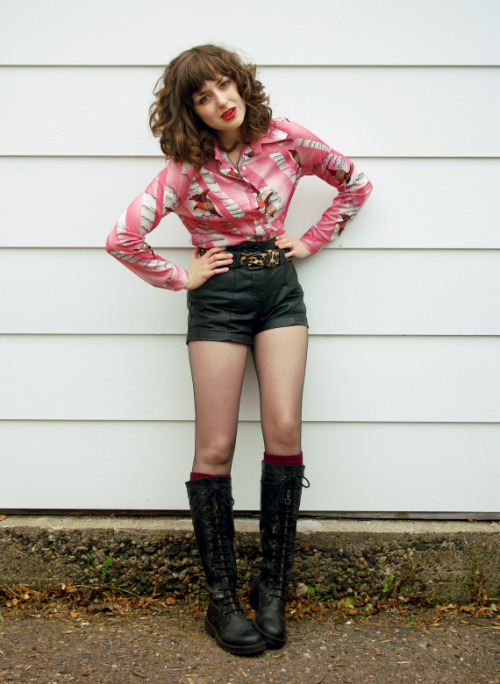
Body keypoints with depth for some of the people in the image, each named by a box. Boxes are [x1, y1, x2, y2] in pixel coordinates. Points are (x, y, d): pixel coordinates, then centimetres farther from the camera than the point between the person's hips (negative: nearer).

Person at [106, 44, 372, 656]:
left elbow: (355, 183, 14)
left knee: (284, 430, -10)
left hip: (281, 288, 3)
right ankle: (221, 598, 9)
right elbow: (123, 238, -13)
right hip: (220, 296, -2)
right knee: (215, 448, -3)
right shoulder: (186, 167, -7)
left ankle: (273, 588, 4)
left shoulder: (286, 140, 1)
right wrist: (181, 278, -6)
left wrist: (312, 240, 7)